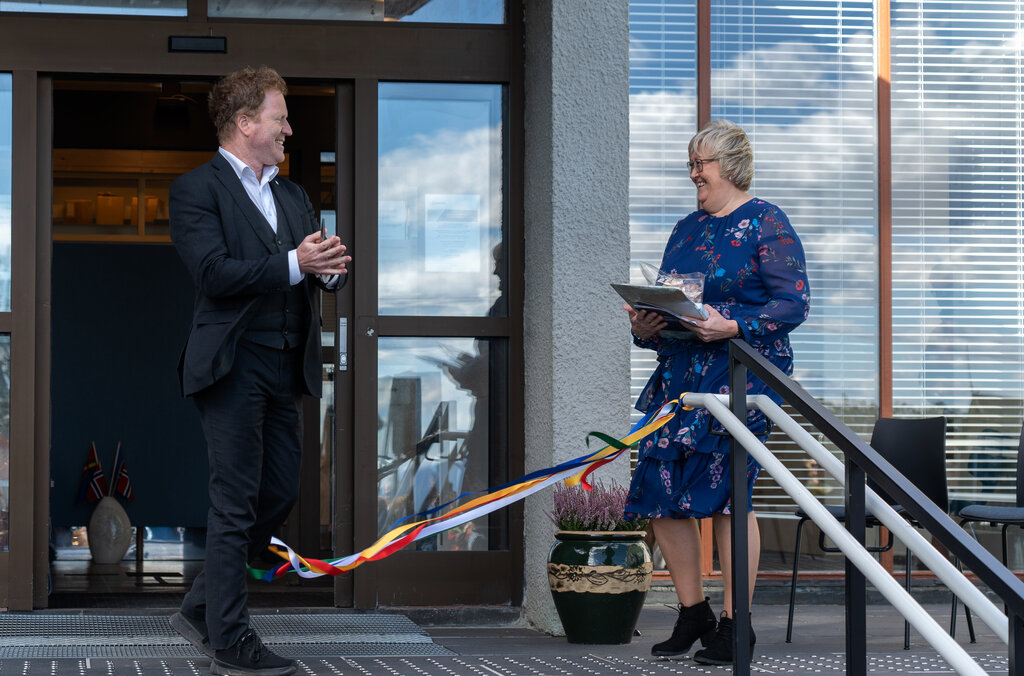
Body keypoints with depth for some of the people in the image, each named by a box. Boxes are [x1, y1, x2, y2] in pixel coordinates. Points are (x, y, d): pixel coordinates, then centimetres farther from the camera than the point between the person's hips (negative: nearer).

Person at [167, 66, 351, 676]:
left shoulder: (293, 196, 19)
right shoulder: (197, 190, -5)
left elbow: (313, 271, 15)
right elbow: (214, 273, -17)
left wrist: (331, 266, -8)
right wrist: (293, 264, -23)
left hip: (288, 368, 8)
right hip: (234, 366, -8)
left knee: (280, 493, 10)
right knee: (236, 505, -4)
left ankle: (201, 608, 23)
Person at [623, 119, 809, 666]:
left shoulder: (765, 223, -2)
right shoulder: (686, 229, 19)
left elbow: (794, 303, -9)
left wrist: (733, 327, -22)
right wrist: (643, 327, 0)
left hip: (740, 374, -7)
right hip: (678, 375, 7)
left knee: (727, 495, -8)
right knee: (661, 493, 1)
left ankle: (735, 626, 1)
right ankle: (692, 615, 16)